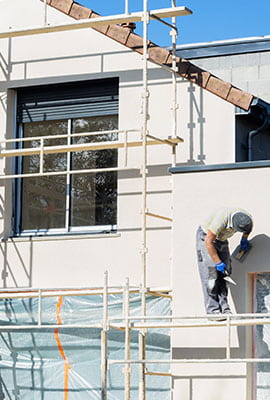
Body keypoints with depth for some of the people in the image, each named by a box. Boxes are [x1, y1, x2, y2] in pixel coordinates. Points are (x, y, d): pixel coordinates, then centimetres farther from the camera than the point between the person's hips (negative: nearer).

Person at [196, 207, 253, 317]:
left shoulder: (248, 218, -20)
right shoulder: (221, 220, -39)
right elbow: (208, 242, -31)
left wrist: (244, 239, 4)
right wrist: (218, 262, -27)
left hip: (221, 240, 6)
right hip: (206, 237, -6)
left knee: (224, 274, -5)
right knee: (210, 274, -15)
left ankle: (224, 307, -6)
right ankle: (212, 310, -17)